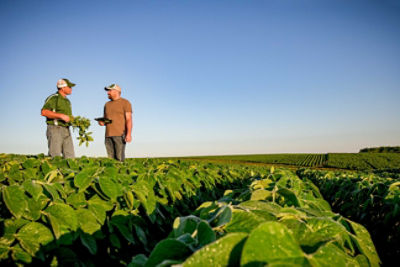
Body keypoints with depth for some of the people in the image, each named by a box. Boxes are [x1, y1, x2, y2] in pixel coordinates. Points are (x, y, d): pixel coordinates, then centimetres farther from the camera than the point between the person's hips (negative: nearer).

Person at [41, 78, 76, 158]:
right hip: (55, 130, -7)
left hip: (66, 131, 7)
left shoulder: (67, 101, 21)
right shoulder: (53, 98, -4)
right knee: (55, 157, -11)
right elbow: (44, 112, -18)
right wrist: (61, 116, -21)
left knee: (70, 157, -2)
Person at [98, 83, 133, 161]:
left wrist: (129, 134, -18)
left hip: (120, 135, -6)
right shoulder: (107, 104, 21)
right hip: (108, 135, 6)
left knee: (119, 158, -11)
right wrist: (102, 122, 5)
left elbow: (129, 119, -6)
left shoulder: (125, 103, 3)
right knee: (111, 158, 1)